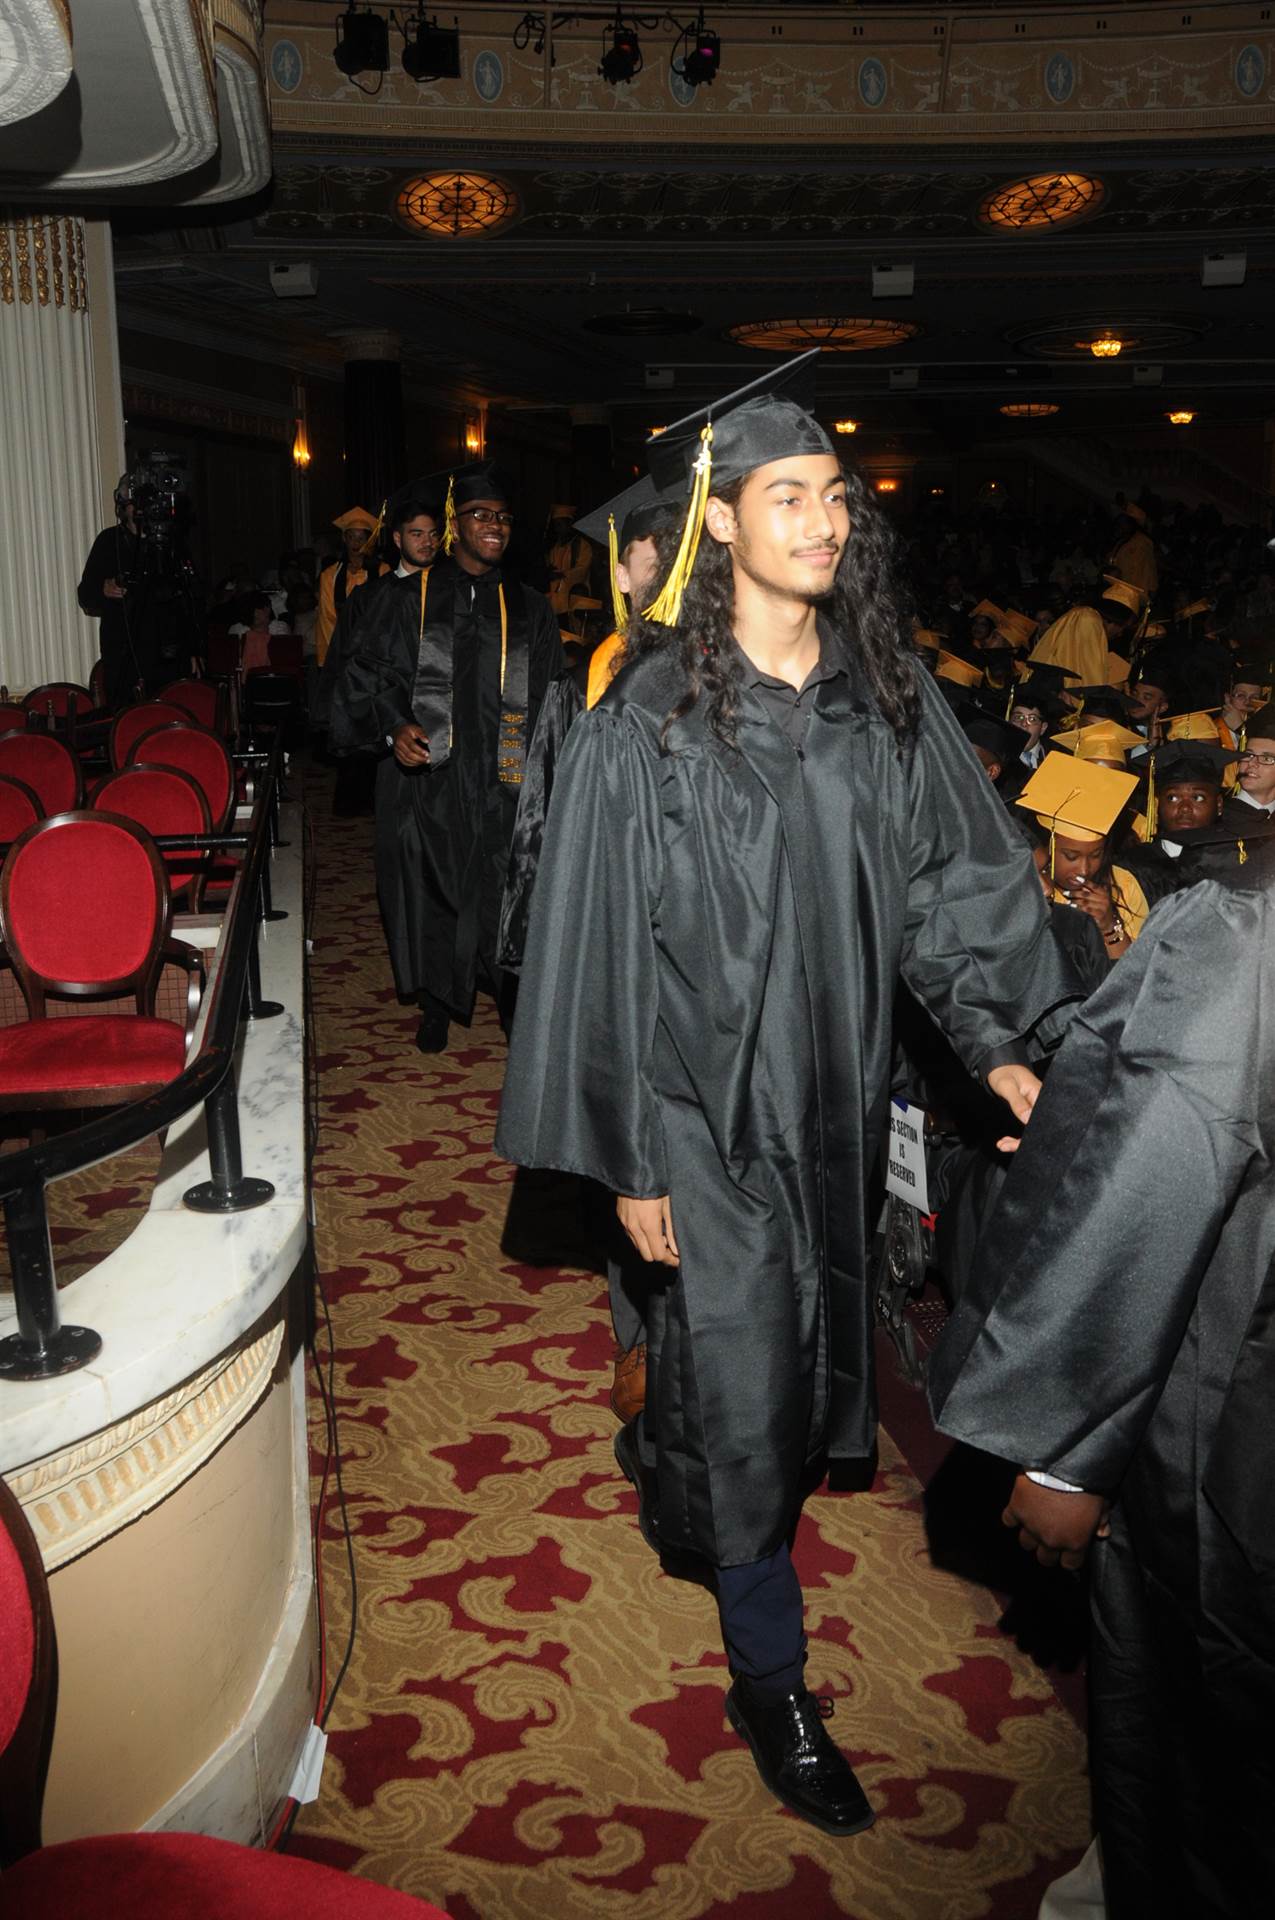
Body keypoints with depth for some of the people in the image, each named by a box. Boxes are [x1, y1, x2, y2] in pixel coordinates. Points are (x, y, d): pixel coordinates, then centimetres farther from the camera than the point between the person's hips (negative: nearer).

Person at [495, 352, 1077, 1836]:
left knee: (804, 1344, 20)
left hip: (837, 1087, 5)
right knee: (748, 1386, 4)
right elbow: (609, 944, -12)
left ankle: (668, 1458, 53)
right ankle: (768, 1685, 24)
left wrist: (997, 1041, -12)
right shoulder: (649, 720, -13)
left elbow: (952, 875, 1)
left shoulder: (886, 693, -1)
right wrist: (632, 1158, -11)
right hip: (710, 1100, -4)